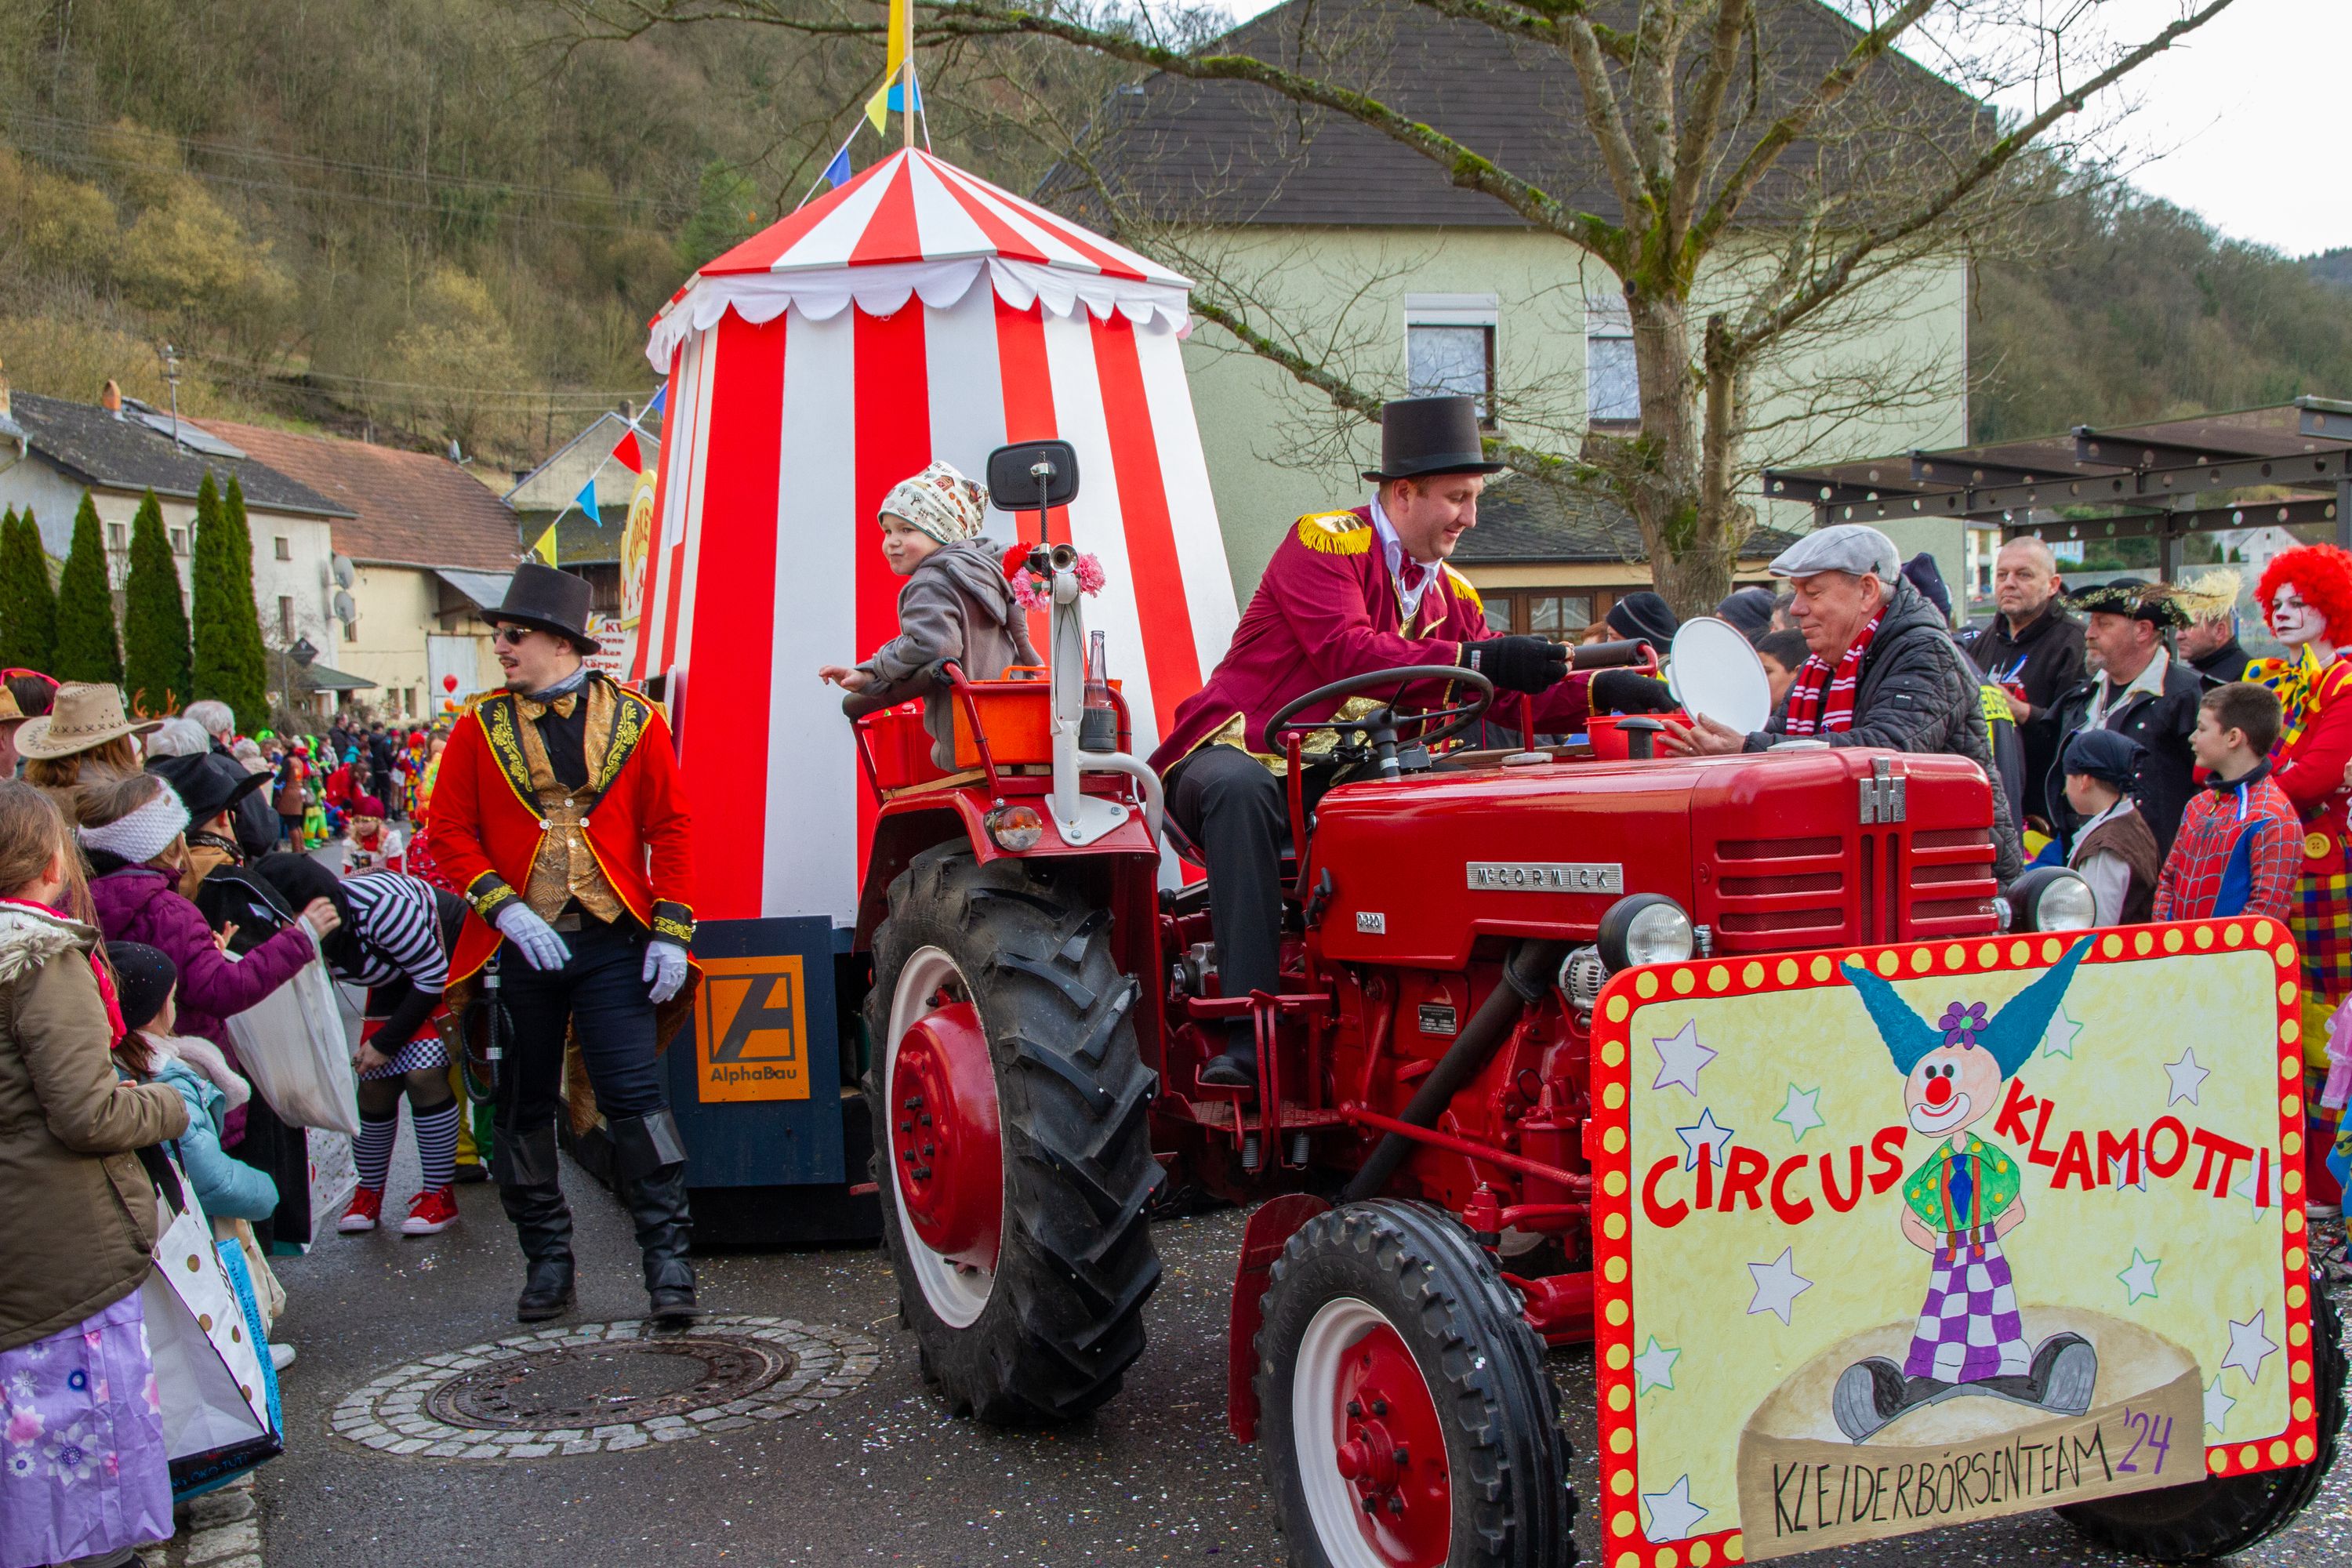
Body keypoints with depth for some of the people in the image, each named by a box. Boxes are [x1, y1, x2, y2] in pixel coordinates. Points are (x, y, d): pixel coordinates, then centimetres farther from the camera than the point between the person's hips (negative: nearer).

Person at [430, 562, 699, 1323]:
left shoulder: (633, 720, 2)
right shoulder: (481, 727, 5)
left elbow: (671, 827, 2)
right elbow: (450, 832, 3)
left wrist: (671, 932, -6)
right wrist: (506, 910, -11)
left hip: (612, 945, -2)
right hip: (518, 948, 2)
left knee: (635, 1095, -8)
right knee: (523, 1109, 9)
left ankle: (668, 1257, 0)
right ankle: (547, 1259, 23)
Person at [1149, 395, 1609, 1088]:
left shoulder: (1452, 596, 15)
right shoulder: (1323, 543, -8)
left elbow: (1521, 697, 4)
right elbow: (1347, 653, -26)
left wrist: (1600, 691, -13)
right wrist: (1473, 662, -32)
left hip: (1339, 783, 6)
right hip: (1240, 755, -6)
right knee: (1240, 790, -41)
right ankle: (1250, 1028, -43)